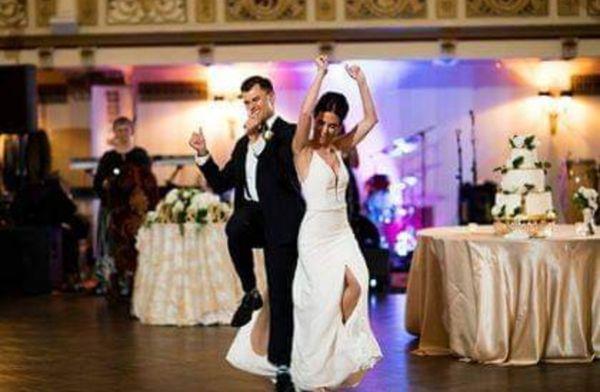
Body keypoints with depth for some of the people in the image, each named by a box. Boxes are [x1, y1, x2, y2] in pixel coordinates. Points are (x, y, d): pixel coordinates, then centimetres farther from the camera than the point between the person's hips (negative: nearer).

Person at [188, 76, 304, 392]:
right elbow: (220, 184, 17)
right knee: (235, 227, -33)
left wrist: (259, 139, -19)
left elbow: (283, 174, -18)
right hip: (253, 217, 4)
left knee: (280, 297, -4)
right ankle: (250, 293, -13)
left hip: (280, 222, -4)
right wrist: (203, 155, 4)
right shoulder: (244, 144, 20)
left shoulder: (289, 133, 0)